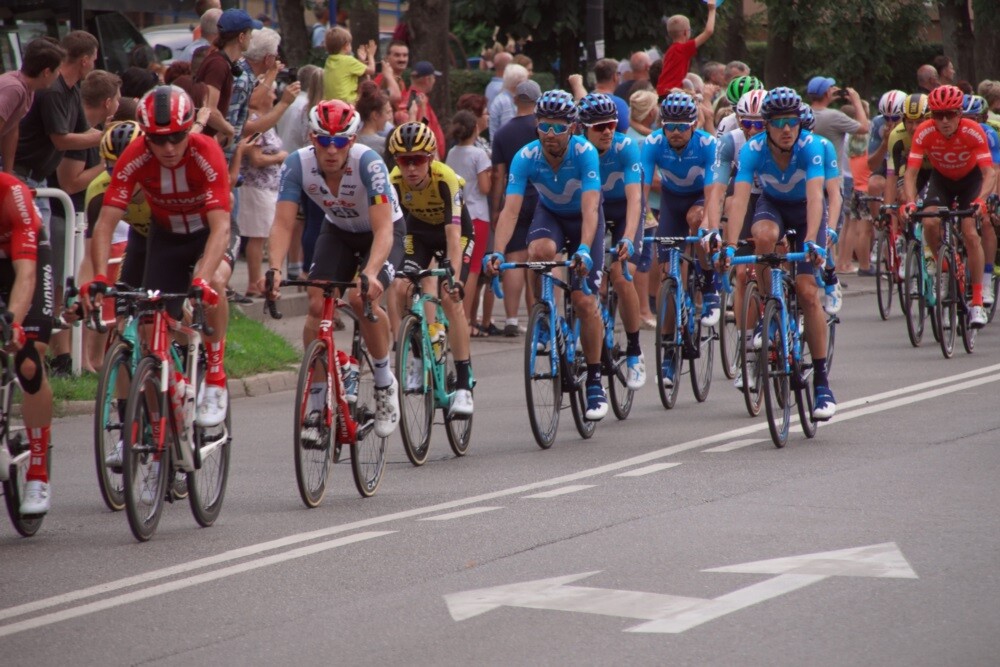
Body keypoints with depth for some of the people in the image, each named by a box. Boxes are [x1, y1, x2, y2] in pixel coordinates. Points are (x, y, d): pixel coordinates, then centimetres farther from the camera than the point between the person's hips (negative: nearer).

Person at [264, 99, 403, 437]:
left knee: (363, 299, -28)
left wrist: (370, 274, -56)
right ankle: (318, 406, -3)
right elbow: (283, 224, -28)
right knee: (317, 305, -16)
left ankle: (385, 382, -4)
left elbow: (383, 231, -39)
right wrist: (275, 270, -46)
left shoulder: (368, 163, -34)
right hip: (338, 231, 4)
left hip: (383, 232, -4)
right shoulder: (297, 164, -25)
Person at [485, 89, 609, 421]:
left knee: (585, 301, -10)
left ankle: (595, 382, 3)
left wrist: (584, 250, -56)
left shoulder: (585, 153, -31)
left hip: (583, 218, -2)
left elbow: (590, 207, -41)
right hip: (549, 213, 2)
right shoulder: (526, 157, -26)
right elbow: (510, 209, -33)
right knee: (540, 251, -35)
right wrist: (497, 252, -48)